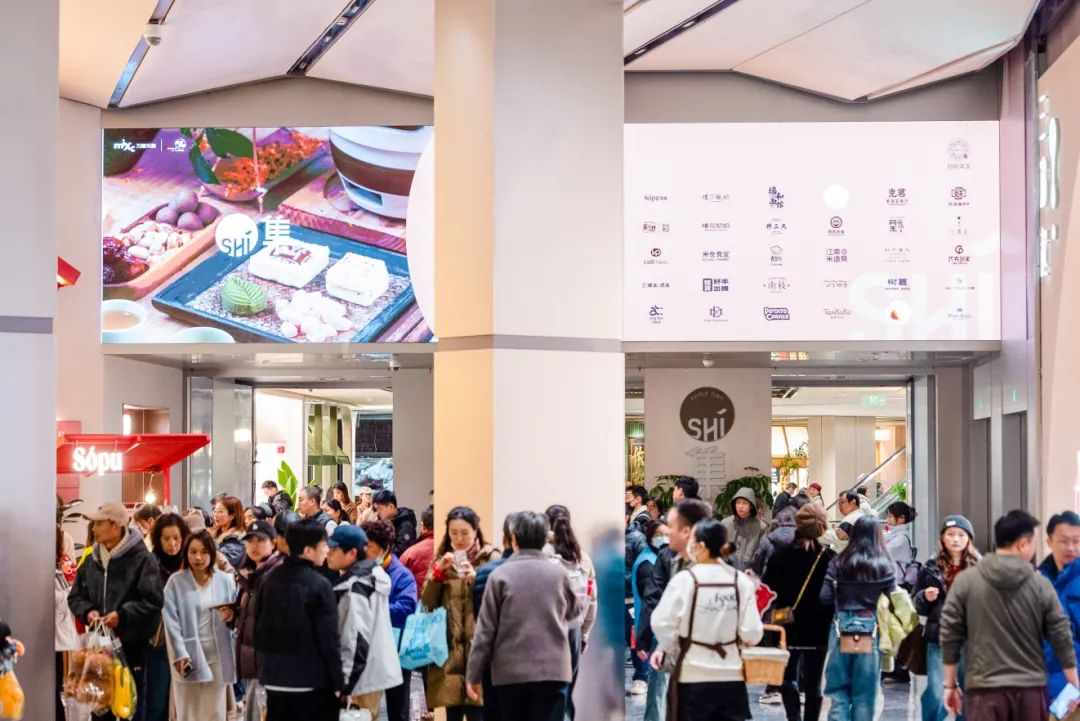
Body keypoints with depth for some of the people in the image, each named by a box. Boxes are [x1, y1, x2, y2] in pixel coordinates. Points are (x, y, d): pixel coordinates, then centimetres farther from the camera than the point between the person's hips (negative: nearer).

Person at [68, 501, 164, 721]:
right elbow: (75, 596, 15)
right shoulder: (92, 559, 9)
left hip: (131, 644, -6)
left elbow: (153, 601, -16)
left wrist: (123, 615, -22)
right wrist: (87, 612, -5)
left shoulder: (141, 558, -11)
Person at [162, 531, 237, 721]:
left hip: (217, 654, 2)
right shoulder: (175, 582, -4)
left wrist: (232, 616, -12)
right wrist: (180, 653, -16)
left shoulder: (225, 580, 3)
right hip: (188, 653, -2)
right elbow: (171, 621, -8)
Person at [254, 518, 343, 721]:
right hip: (313, 680, -7)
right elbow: (328, 638, -14)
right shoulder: (319, 586, -14)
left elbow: (259, 625, 14)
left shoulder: (270, 580, 7)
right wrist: (338, 682, -8)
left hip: (275, 677, 7)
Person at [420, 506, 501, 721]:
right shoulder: (441, 558, 12)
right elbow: (427, 602, 4)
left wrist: (476, 578, -22)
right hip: (449, 646, 4)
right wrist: (438, 571, -9)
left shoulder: (490, 558, 0)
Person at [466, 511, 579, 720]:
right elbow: (574, 611, 21)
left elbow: (486, 628, -3)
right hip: (552, 670, 0)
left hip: (510, 672, 0)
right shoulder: (559, 573, 3)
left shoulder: (500, 574, -2)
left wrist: (474, 674, 2)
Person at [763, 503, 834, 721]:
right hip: (818, 629, 0)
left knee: (788, 677, 14)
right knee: (813, 682, 10)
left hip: (788, 628, 1)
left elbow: (767, 590, -3)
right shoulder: (829, 558, -8)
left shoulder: (780, 555, -5)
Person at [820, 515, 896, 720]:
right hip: (871, 628, -1)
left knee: (838, 689, 6)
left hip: (842, 627, 1)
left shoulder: (838, 563, -1)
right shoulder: (885, 566, -3)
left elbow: (825, 598, -2)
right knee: (865, 694, 7)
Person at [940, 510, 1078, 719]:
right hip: (1031, 688, 1)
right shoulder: (1041, 584, 0)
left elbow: (950, 635, 1)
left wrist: (950, 684, 9)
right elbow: (1061, 637, 2)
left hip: (984, 689, -1)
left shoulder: (965, 582, -1)